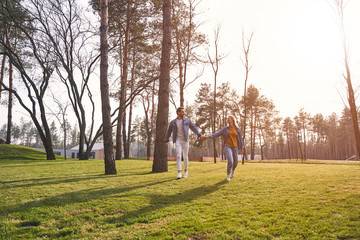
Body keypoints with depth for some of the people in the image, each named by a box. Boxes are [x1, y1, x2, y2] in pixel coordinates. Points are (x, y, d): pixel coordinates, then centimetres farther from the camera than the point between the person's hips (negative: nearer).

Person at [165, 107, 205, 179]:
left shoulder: (186, 120, 2)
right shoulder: (173, 122, 2)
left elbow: (194, 128, 0)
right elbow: (169, 131, 14)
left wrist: (200, 135, -12)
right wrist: (166, 140, 16)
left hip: (185, 141, 1)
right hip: (177, 141, -1)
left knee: (185, 157, 5)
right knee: (178, 156, -16)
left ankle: (185, 171, 26)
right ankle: (179, 173, -16)